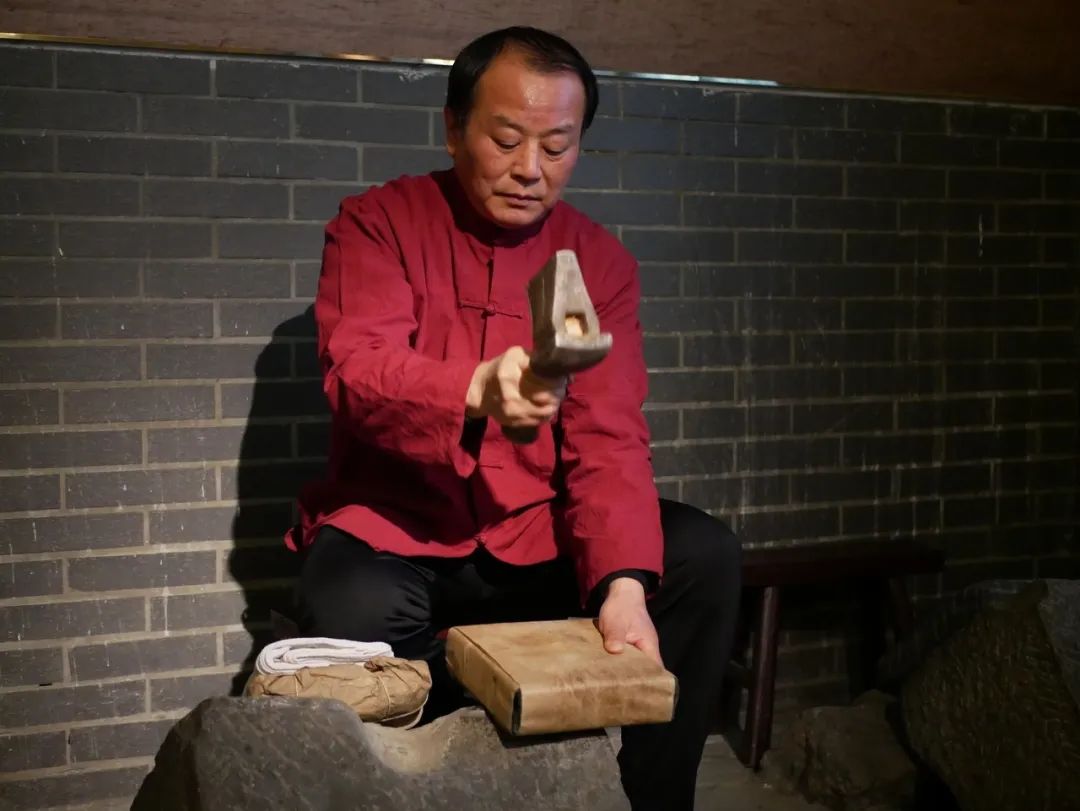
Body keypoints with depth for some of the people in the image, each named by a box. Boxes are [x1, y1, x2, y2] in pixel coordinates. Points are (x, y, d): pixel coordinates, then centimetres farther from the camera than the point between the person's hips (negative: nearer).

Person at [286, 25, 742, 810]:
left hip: (536, 541, 3)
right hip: (391, 532, -2)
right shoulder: (375, 223, -4)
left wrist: (623, 582, -27)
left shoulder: (602, 261, 1)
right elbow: (358, 373, -21)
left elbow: (608, 440, -9)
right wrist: (476, 391, -43)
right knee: (352, 613, -35)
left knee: (705, 553, -18)